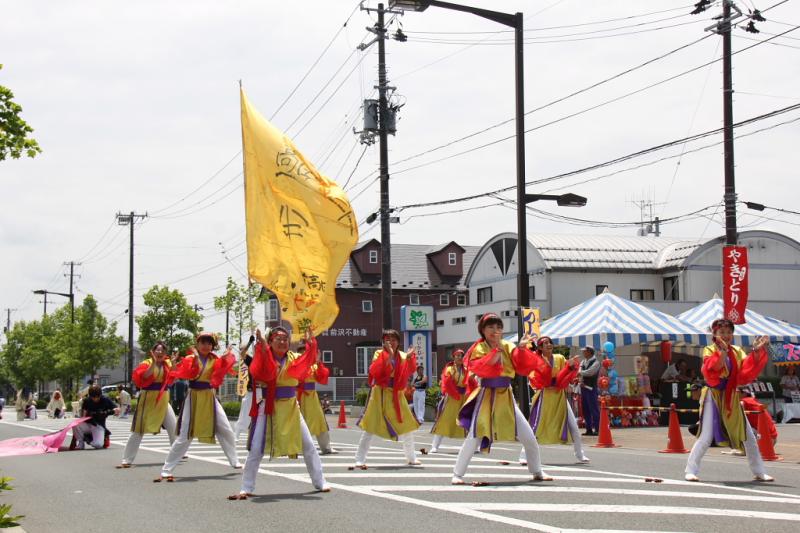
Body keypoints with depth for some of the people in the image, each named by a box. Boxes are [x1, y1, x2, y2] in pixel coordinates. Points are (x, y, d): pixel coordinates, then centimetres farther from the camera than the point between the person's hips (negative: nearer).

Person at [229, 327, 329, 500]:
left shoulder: (294, 358, 2)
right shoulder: (263, 356, -7)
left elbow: (307, 361, -19)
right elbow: (259, 372, -29)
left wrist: (310, 343, -33)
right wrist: (262, 347, -39)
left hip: (291, 409, 3)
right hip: (267, 408, -3)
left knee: (309, 446, 6)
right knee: (256, 449, -4)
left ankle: (320, 482, 20)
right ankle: (246, 488, 7)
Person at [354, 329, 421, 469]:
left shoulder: (403, 356, 6)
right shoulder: (379, 354, -3)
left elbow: (410, 372, -10)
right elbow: (374, 371, -20)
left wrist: (409, 358, -26)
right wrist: (389, 356, -27)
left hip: (396, 395, 5)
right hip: (380, 394, -4)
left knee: (407, 426, 11)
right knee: (371, 427, -8)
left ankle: (411, 458, 27)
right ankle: (360, 460, -5)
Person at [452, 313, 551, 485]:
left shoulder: (508, 347, 5)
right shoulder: (479, 349, -6)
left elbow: (524, 368, -4)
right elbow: (482, 368, -26)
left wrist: (521, 348, -18)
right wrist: (497, 349, -28)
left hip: (506, 398, 4)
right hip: (486, 398, -4)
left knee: (530, 438, 6)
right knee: (474, 437, -14)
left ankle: (537, 472, 24)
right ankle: (457, 474, -2)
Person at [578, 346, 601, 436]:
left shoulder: (596, 362, -8)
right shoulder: (583, 362, 13)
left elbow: (589, 372, -21)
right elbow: (580, 372, 0)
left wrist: (580, 373, -10)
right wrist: (581, 380, -16)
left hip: (591, 388, -8)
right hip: (583, 387, 8)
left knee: (594, 408, -10)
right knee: (585, 409, 9)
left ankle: (597, 429, -9)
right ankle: (589, 429, 14)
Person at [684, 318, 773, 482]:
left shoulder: (737, 352, 6)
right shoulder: (709, 350, -7)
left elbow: (747, 372, -9)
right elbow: (710, 371, -26)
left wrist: (757, 351, -18)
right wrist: (723, 352, -37)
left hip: (731, 398, 5)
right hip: (713, 397, -5)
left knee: (748, 436, 9)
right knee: (706, 437, -13)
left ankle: (759, 472, 21)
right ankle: (691, 470, -3)